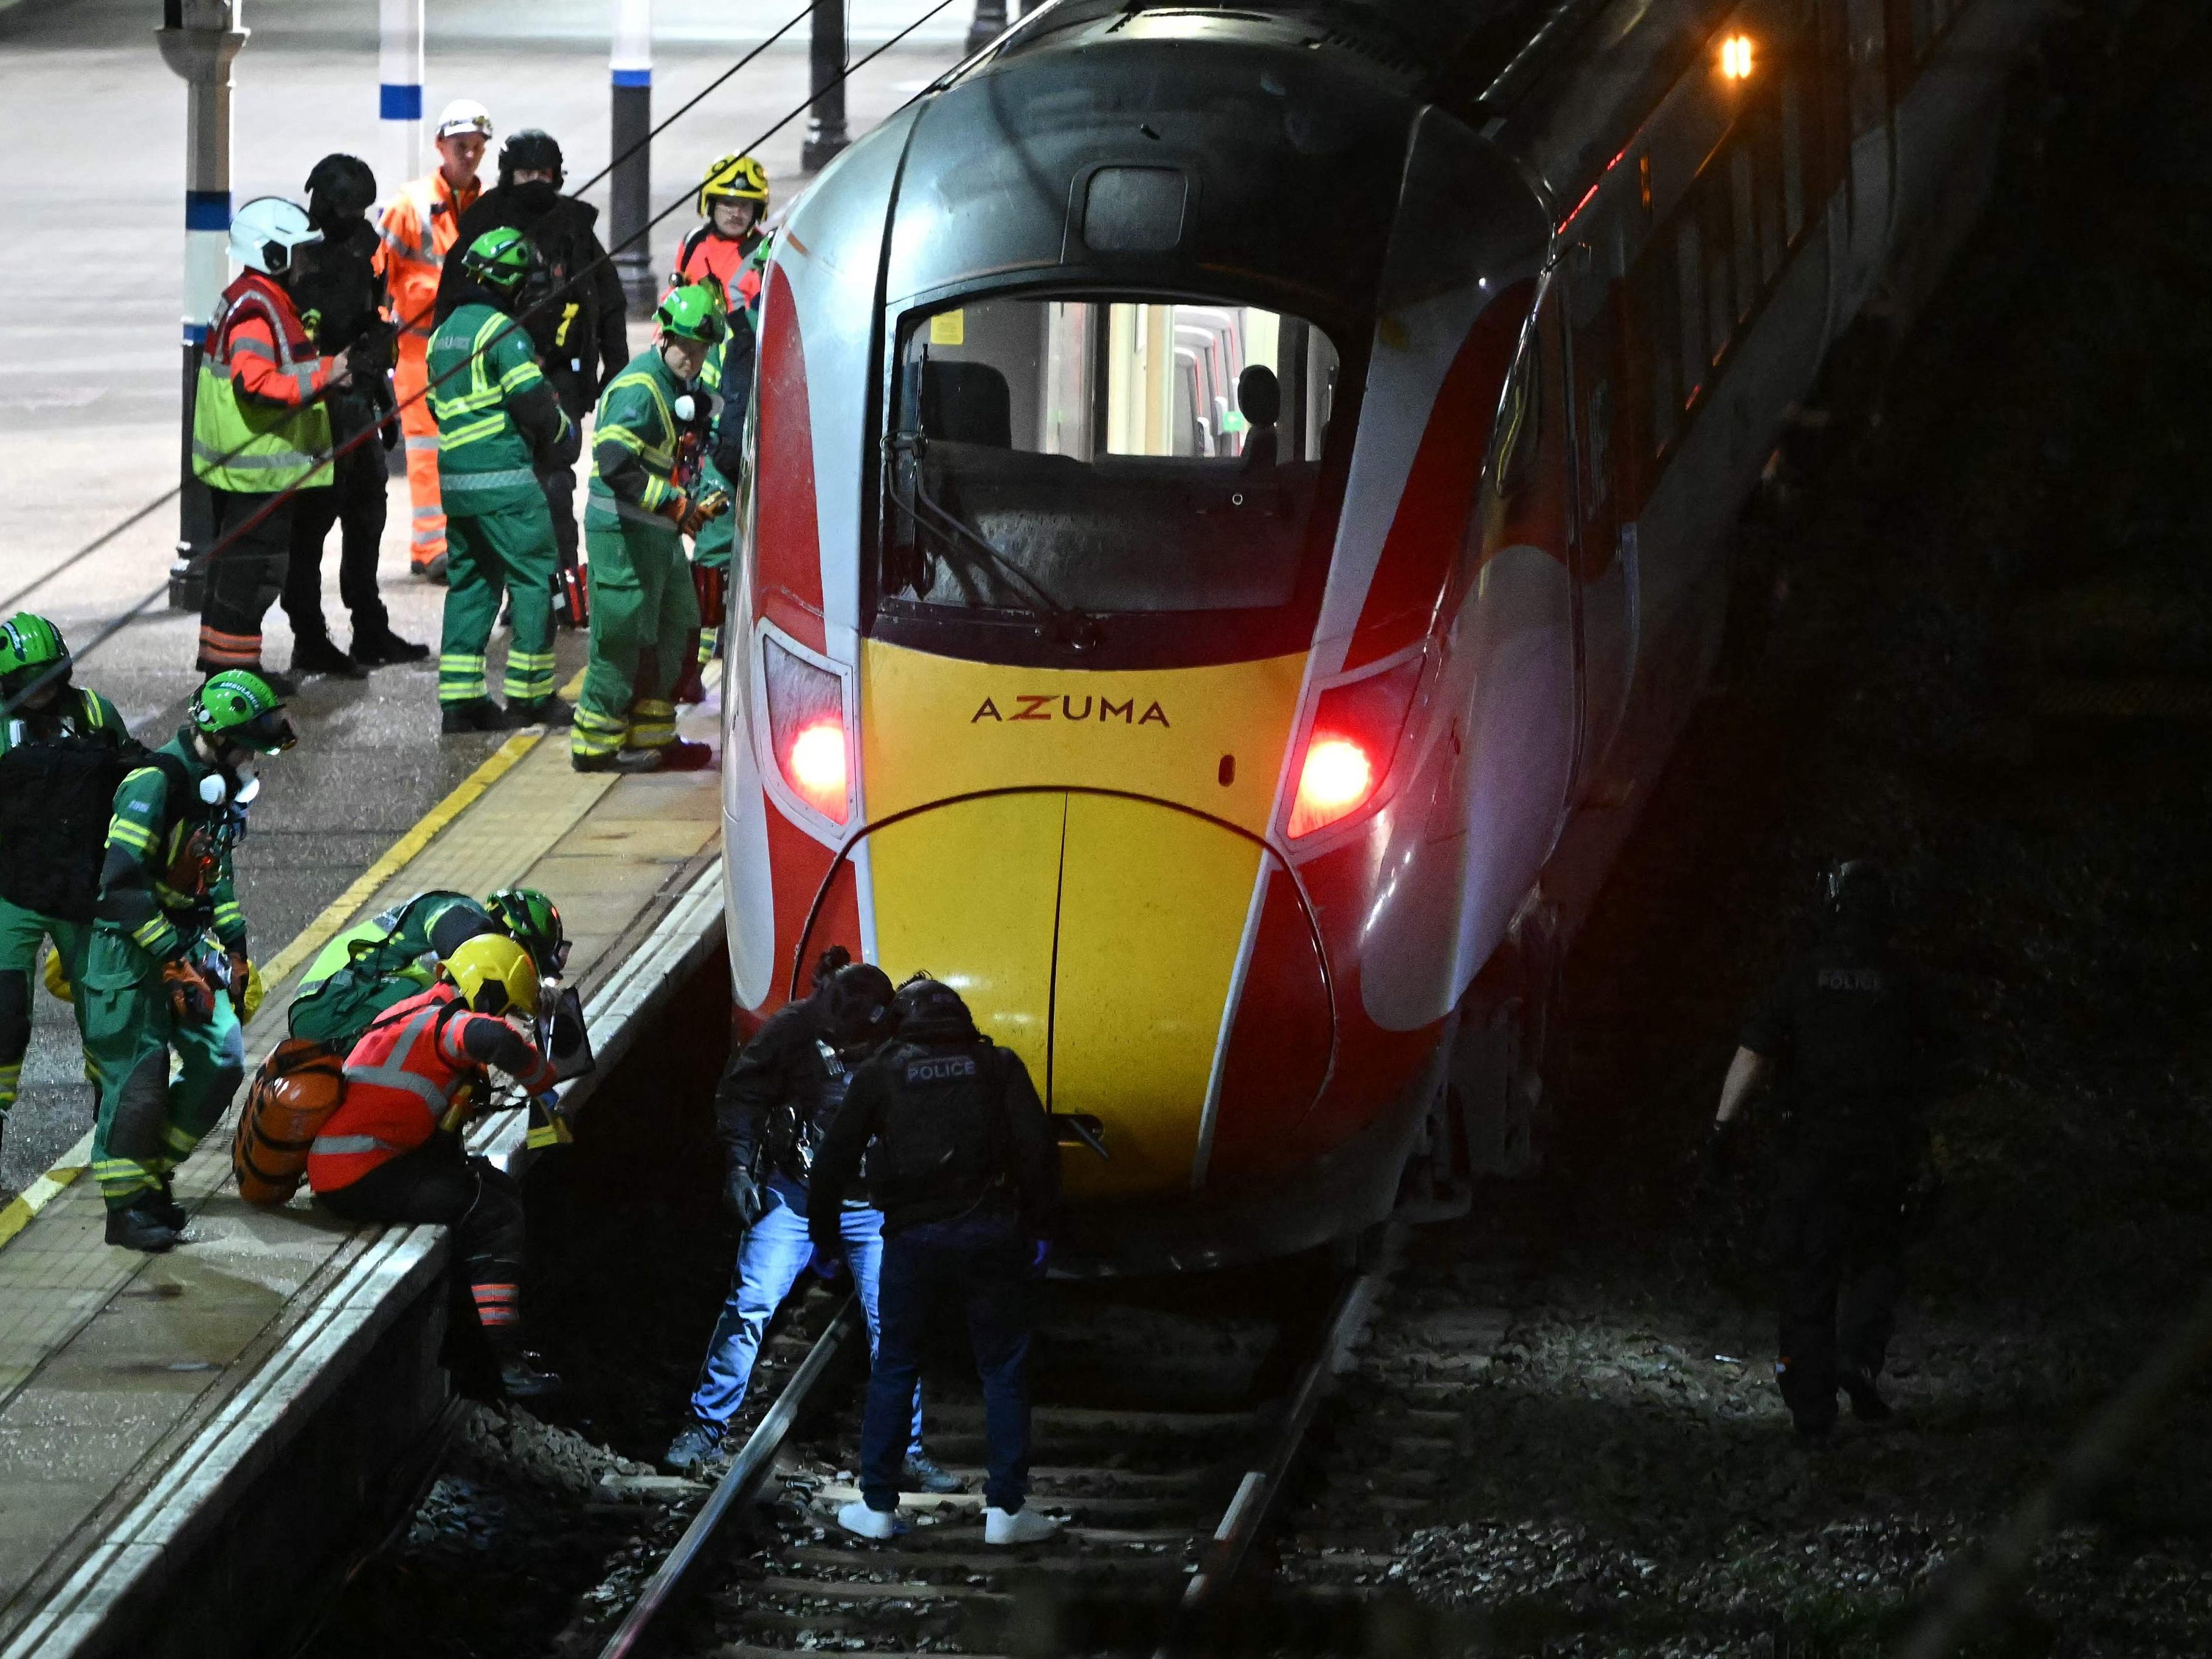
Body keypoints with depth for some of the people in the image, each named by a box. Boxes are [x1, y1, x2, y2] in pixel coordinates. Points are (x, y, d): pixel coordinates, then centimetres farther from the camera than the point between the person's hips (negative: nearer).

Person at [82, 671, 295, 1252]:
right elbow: (123, 884, -24)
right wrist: (171, 961, -24)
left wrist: (236, 949, 17)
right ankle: (125, 1206, -2)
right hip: (131, 949, -9)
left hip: (188, 942, 9)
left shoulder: (218, 788, 9)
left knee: (221, 1063, 4)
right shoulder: (155, 786, -20)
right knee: (138, 1080, -10)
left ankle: (154, 1175, 18)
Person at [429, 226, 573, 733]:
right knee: (534, 577, 0)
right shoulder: (503, 331, -12)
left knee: (470, 582, 12)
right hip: (505, 478, -8)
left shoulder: (445, 333, 14)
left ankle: (459, 700, 10)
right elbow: (534, 404, -15)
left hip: (455, 477, 8)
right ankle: (531, 695, 1)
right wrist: (561, 430, 5)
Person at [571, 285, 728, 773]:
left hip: (656, 531, 10)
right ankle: (595, 746, 2)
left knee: (674, 632, 15)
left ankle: (653, 741, 23)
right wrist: (675, 504, -29)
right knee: (625, 640, -6)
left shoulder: (673, 385, 14)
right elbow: (615, 465, -29)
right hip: (623, 531, -10)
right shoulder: (639, 389, -19)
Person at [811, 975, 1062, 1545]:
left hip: (914, 1238, 1)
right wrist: (1039, 1229, 3)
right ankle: (1005, 1508, 3)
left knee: (894, 1369, 13)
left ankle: (877, 1506, 13)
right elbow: (1038, 1149, -3)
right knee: (1004, 1371, 7)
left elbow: (833, 1161, 9)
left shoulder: (879, 1075, 8)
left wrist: (824, 1237, 20)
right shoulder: (997, 1066, 7)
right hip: (991, 1235, -1)